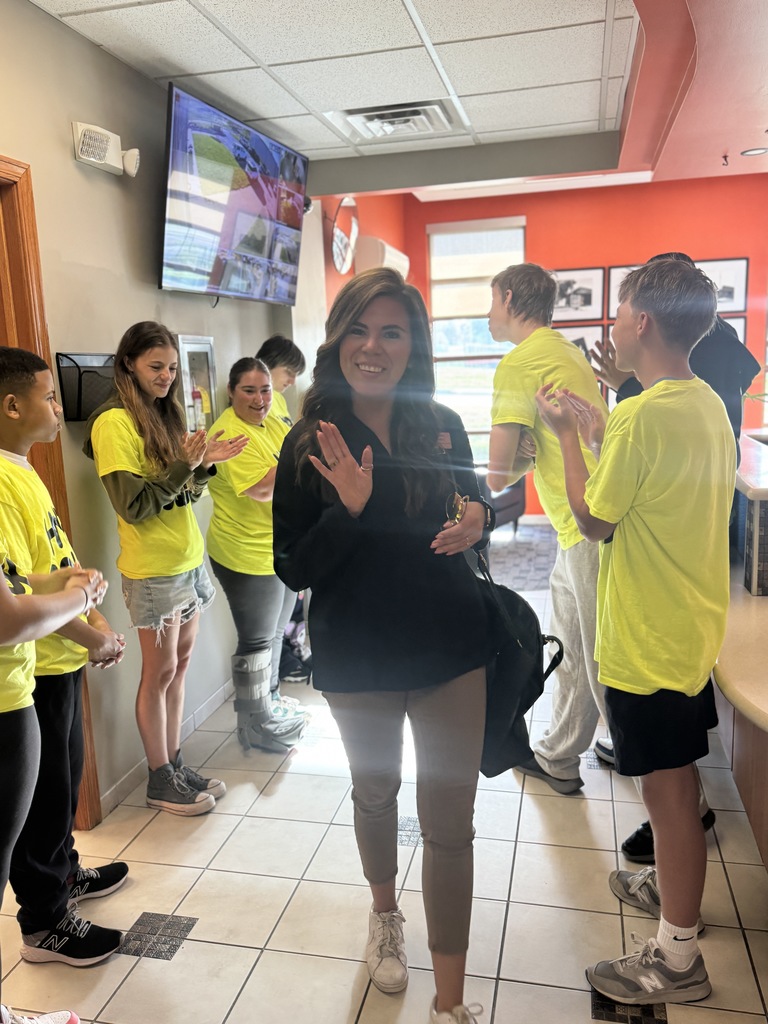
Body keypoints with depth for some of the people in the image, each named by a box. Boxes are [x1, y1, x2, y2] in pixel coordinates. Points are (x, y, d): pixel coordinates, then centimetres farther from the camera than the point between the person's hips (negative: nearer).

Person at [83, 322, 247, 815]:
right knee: (161, 672, 3)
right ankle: (160, 779, 19)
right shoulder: (114, 422, -13)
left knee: (180, 664, 14)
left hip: (189, 558, 8)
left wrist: (205, 464, -4)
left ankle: (175, 763, 27)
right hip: (153, 568, -7)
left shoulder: (165, 413, 11)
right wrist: (184, 466, -23)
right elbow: (133, 505, -17)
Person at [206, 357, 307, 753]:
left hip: (284, 549, 9)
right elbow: (263, 490, -28)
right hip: (248, 555, -8)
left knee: (275, 632, 22)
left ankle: (270, 698, 41)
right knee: (257, 641, 4)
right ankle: (255, 724, 21)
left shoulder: (273, 423, 7)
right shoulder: (229, 433, -19)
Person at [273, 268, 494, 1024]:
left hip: (450, 652, 1)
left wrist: (477, 523, -16)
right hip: (358, 658, 0)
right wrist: (348, 508, -28)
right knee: (375, 794, 23)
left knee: (450, 824, 6)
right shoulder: (309, 445, -10)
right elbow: (291, 570, -11)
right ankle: (384, 913, 53)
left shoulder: (443, 427, -5)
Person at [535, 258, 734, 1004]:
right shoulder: (707, 404, 5)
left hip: (650, 640, -9)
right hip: (688, 627, 9)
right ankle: (672, 886, 45)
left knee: (666, 789, 4)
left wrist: (566, 435, -7)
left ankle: (677, 959, 22)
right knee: (675, 780, 24)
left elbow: (594, 521, -15)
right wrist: (599, 438, 12)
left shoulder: (644, 416, -24)